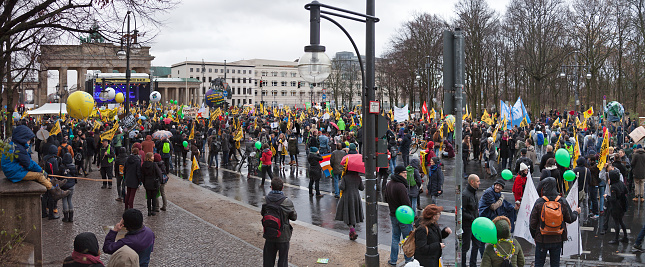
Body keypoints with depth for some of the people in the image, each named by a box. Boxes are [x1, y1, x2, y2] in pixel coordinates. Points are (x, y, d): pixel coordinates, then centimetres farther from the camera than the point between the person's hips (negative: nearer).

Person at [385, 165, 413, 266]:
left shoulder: (388, 184, 5)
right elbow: (406, 203, -22)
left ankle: (393, 260, 20)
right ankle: (408, 260, 17)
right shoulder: (400, 186, -24)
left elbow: (386, 199, 17)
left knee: (395, 238, 16)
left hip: (393, 215, 8)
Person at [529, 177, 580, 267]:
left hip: (542, 239, -2)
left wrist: (534, 236, 9)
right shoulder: (563, 202, -5)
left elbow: (532, 222, -7)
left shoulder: (539, 202, -12)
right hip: (557, 239, 2)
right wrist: (576, 212, 28)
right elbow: (570, 219, 5)